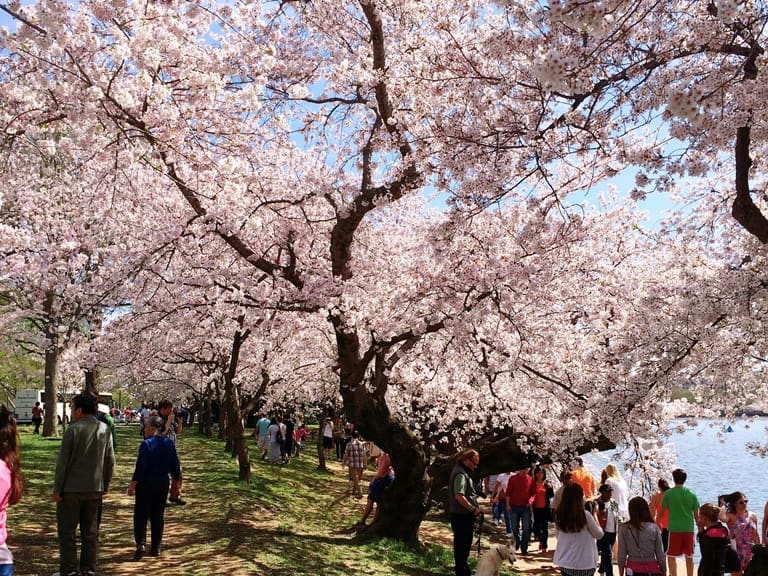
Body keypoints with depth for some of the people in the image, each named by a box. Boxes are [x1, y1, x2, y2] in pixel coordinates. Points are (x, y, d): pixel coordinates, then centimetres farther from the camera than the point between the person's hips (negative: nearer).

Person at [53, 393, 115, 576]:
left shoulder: (73, 429, -13)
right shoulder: (105, 430, 3)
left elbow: (63, 461, -11)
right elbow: (110, 461, 6)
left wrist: (57, 488, -5)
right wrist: (105, 485, 15)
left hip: (71, 489, -5)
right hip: (95, 489, 5)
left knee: (67, 531, 6)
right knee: (90, 532, 12)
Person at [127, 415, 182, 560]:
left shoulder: (146, 444, -15)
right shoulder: (169, 443, 1)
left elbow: (140, 467, -16)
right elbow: (175, 465, 6)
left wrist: (133, 484, -9)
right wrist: (177, 481, 19)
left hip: (146, 484, -5)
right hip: (163, 483, 5)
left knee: (141, 515, 3)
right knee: (158, 516, 12)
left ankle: (141, 543, -13)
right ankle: (155, 548, 15)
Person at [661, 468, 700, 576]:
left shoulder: (668, 493, -6)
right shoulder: (692, 494, 2)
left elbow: (662, 510, 0)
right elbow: (696, 514, 6)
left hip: (674, 528, -3)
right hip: (689, 528, 3)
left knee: (671, 556, 3)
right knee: (689, 556, 13)